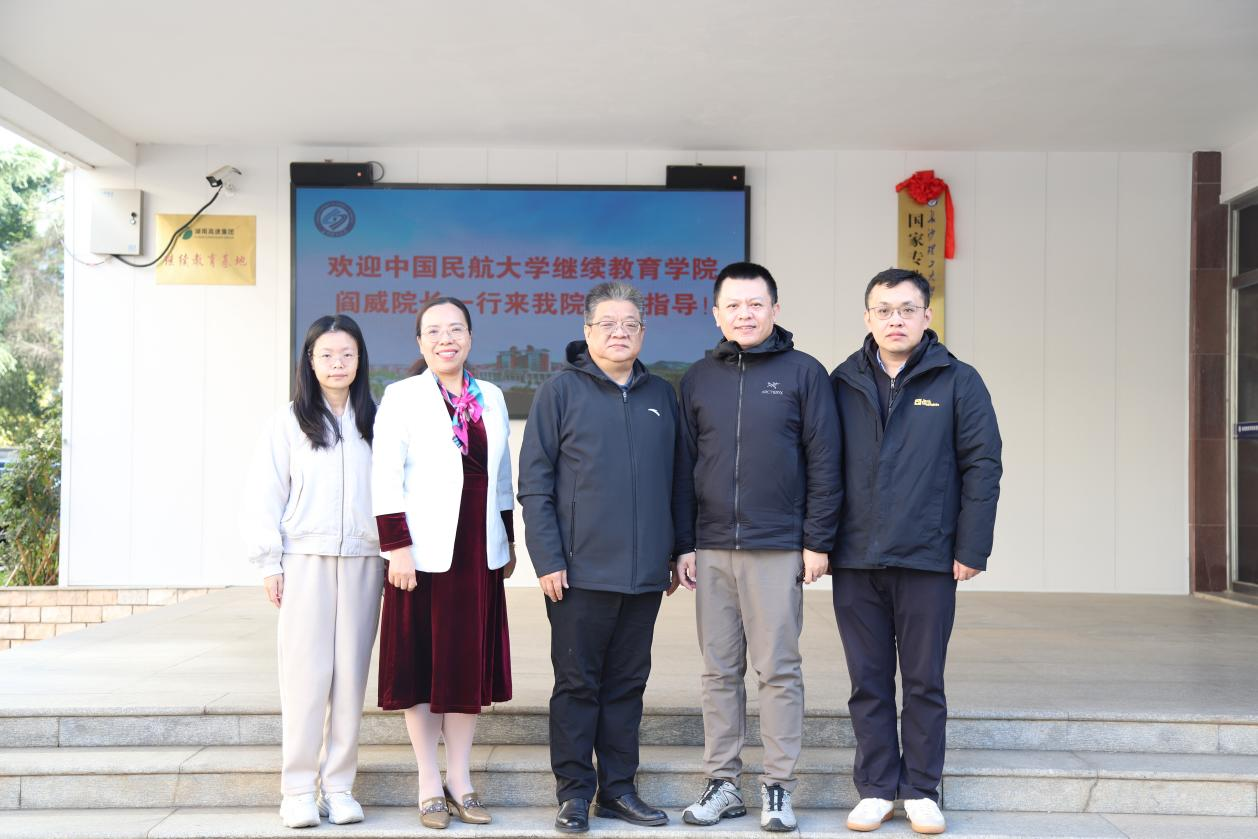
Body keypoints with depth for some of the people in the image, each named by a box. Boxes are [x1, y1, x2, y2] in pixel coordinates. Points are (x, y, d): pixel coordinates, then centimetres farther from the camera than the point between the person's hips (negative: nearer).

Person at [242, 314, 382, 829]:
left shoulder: (373, 423, 9)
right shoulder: (289, 421, 3)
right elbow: (264, 494, 2)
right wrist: (269, 561, -3)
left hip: (363, 560, 2)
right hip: (306, 560, -2)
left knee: (351, 673, 4)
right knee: (305, 674, -1)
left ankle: (339, 784, 13)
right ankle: (299, 789, 8)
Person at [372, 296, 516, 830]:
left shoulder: (491, 398, 11)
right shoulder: (402, 396, -2)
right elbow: (386, 479, -8)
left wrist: (509, 541, 14)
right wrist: (396, 548, -14)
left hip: (479, 554, 4)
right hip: (425, 552, -4)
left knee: (470, 663, 9)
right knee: (421, 666, 4)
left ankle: (460, 777, 21)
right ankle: (430, 782, 16)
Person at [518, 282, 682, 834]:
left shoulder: (662, 396, 11)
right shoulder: (561, 391, -1)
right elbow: (534, 482, -4)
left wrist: (676, 553, 14)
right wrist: (547, 559, -10)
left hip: (645, 574, 4)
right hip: (580, 572, -4)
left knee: (627, 683, 12)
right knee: (577, 684, 5)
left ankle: (619, 789, 23)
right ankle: (574, 793, 16)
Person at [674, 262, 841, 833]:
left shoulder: (803, 372, 1)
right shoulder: (698, 379, 11)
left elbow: (824, 462, -1)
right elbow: (685, 466, 11)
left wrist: (817, 541, -6)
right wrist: (684, 544, 6)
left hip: (777, 549, -3)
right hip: (712, 550, 3)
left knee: (778, 671, 3)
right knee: (719, 672, 9)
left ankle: (778, 787, 14)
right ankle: (722, 784, 20)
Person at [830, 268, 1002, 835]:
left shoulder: (958, 382, 1)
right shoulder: (843, 383, 6)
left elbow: (982, 467, -2)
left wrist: (971, 549, -7)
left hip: (929, 561, -2)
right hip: (855, 561, 2)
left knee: (924, 682, 8)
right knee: (869, 683, 10)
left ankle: (921, 790, 22)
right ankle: (876, 788, 21)